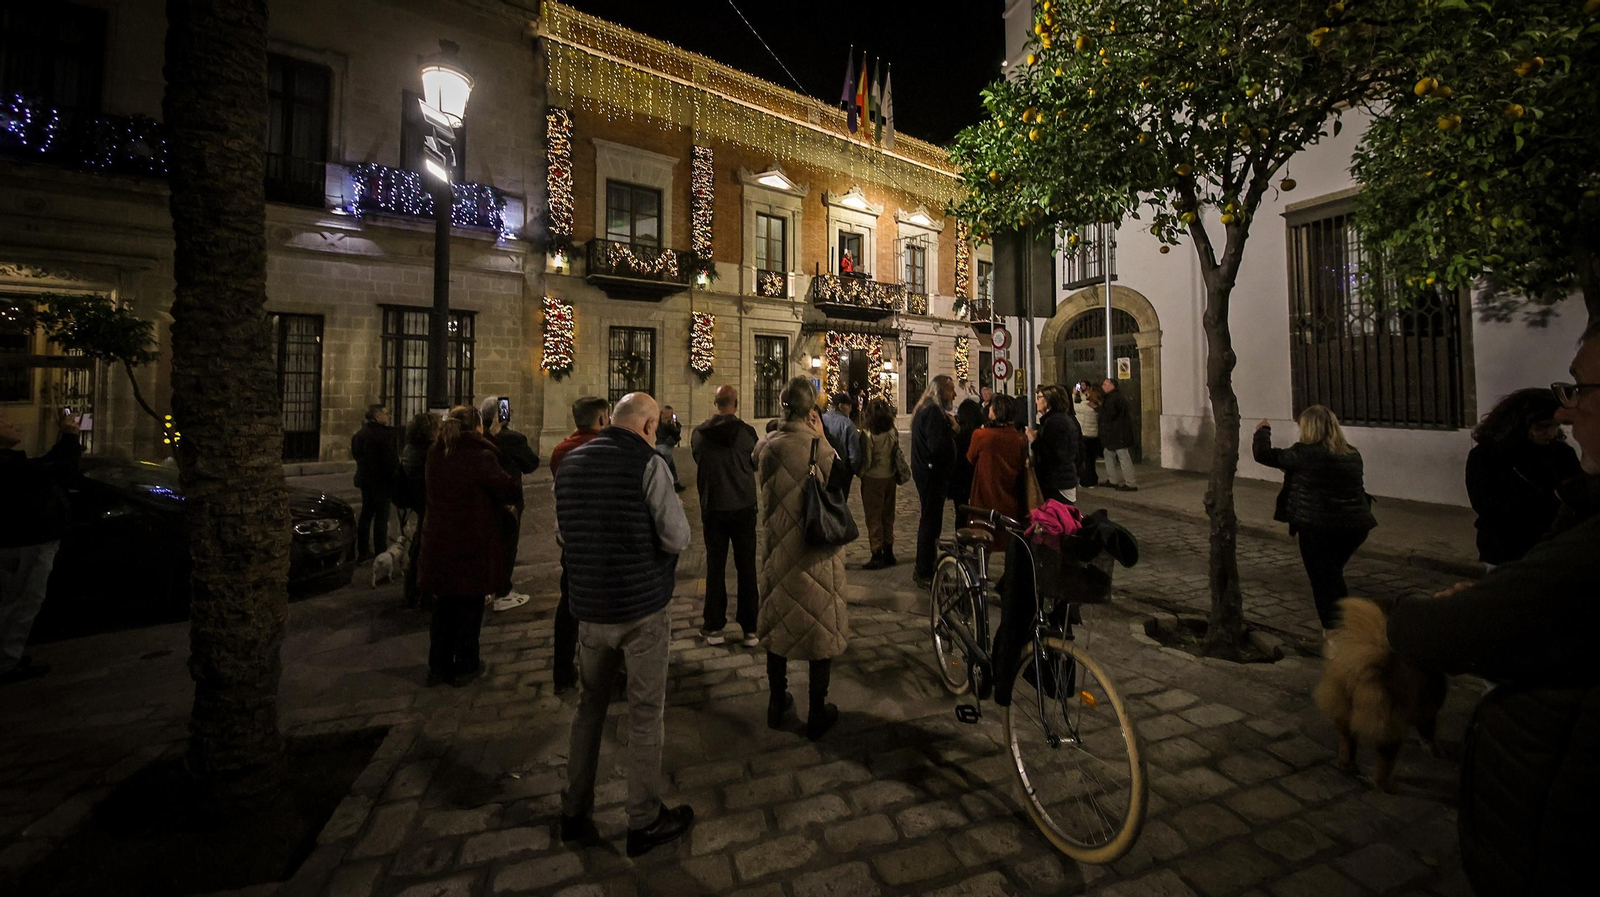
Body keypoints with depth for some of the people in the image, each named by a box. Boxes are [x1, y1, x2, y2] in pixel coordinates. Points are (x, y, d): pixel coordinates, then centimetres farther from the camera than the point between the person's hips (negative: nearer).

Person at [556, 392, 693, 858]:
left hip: (589, 607, 6)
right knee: (645, 713, 9)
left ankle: (575, 812, 35)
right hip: (643, 607, -6)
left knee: (589, 707, 20)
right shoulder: (648, 463, -15)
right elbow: (678, 537, -18)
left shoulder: (570, 462, 5)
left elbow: (564, 532, 14)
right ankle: (644, 821, 24)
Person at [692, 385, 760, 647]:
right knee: (746, 568, 9)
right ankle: (750, 629, 14)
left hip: (712, 509, 1)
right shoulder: (746, 432, -12)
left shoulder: (698, 434, -7)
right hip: (743, 508, -1)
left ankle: (714, 627, 20)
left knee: (715, 568, 12)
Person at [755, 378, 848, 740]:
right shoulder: (820, 447, -18)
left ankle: (777, 703, 36)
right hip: (818, 552, -4)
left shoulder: (765, 447, -6)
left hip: (778, 549, 4)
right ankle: (818, 713, 26)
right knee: (822, 625, 13)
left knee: (777, 622, 20)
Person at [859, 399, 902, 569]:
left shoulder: (869, 436, -19)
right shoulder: (893, 433, -3)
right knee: (888, 516, 16)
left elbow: (867, 461, -16)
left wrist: (859, 473, 0)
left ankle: (877, 556, 8)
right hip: (890, 477, 6)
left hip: (873, 479, -6)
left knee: (873, 518, 4)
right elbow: (897, 454, 5)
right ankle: (888, 553, 25)